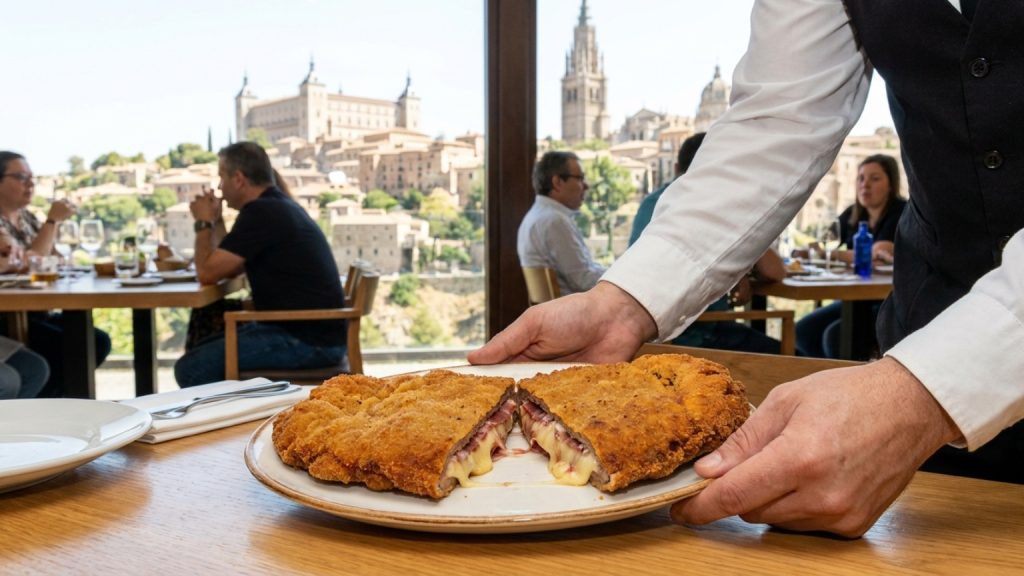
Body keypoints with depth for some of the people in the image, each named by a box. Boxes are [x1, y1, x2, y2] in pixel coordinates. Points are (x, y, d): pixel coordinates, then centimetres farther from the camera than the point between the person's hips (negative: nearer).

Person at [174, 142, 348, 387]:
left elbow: (207, 273, -12)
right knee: (202, 353, 17)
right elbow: (230, 269, 23)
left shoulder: (261, 212, -14)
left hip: (305, 340, -10)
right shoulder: (279, 207, 17)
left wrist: (204, 223, 2)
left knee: (192, 368, -14)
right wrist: (215, 221, 19)